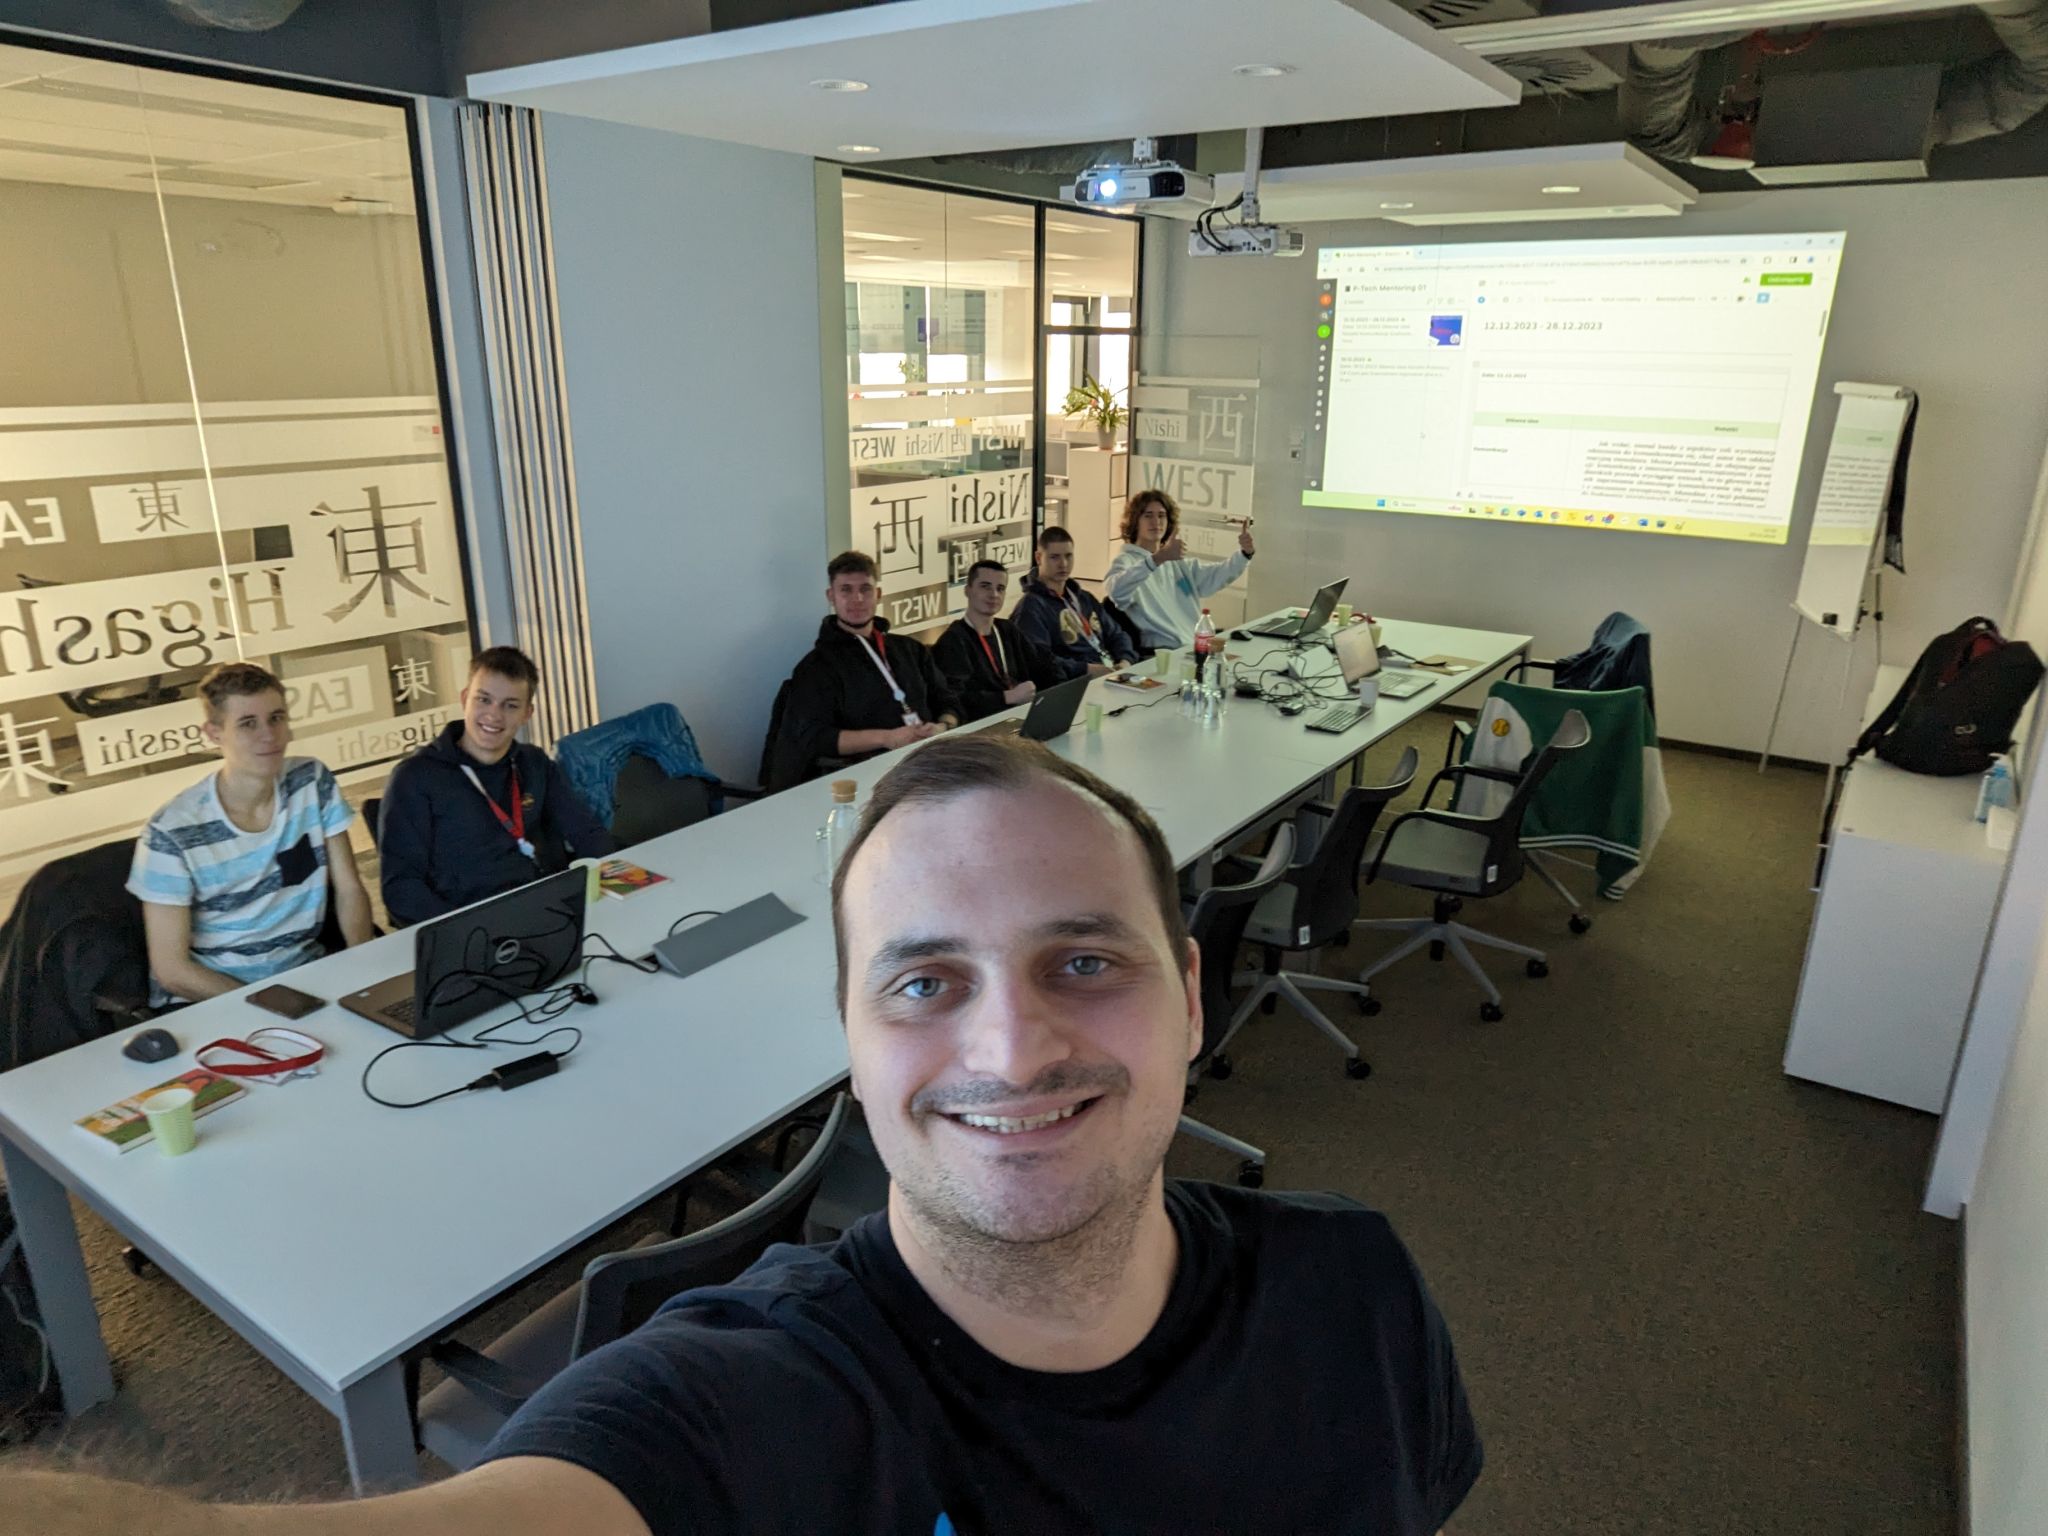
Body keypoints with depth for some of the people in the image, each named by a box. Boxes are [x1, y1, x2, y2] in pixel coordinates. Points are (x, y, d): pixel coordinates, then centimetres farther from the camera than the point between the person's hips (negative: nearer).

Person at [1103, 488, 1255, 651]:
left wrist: (1244, 553, -5)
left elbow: (1218, 575, 15)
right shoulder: (1126, 560, -2)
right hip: (1162, 651, -7)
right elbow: (1116, 591, -25)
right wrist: (1158, 558, -37)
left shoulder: (1177, 562, 23)